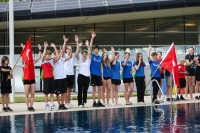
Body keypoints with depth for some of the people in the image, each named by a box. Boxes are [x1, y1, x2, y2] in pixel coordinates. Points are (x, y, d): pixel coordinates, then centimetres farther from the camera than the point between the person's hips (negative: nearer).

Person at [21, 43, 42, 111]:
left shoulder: (32, 62, 9)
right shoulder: (24, 63, -4)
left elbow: (38, 58, 8)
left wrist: (40, 50, 3)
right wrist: (24, 49, -27)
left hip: (32, 79, 5)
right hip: (26, 80, -5)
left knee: (32, 94, 5)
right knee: (27, 95, 1)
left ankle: (31, 106, 11)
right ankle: (28, 107, 6)